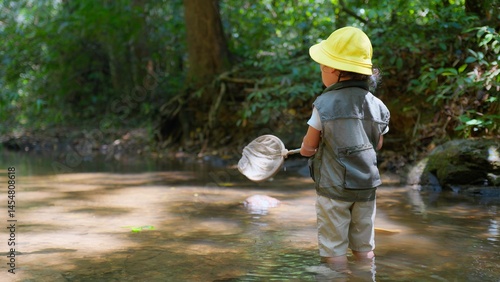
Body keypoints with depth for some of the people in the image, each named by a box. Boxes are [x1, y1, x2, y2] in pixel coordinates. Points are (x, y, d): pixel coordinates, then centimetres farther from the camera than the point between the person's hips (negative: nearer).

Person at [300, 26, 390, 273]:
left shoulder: (324, 104, -14)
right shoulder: (377, 105, 0)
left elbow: (309, 146, -6)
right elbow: (378, 144, 11)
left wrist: (305, 149, 17)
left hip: (333, 188, -4)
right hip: (366, 186, 5)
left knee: (334, 250, 6)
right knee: (365, 248, 15)